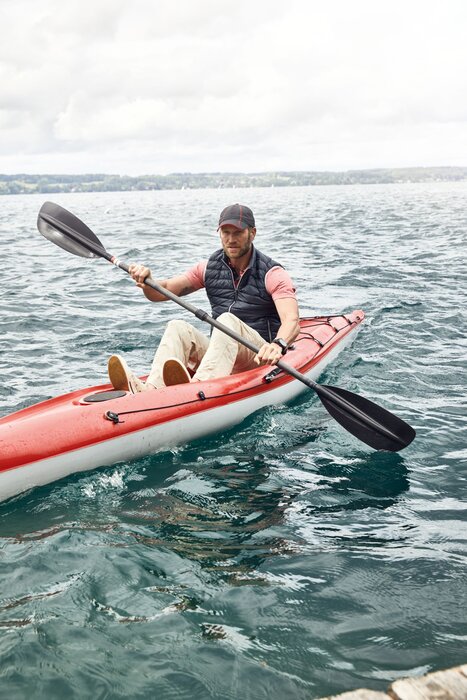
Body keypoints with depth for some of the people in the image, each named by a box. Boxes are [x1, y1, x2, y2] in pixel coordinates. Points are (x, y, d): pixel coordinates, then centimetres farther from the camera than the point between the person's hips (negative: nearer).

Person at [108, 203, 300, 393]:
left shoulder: (272, 274, -5)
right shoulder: (210, 268, 10)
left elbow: (292, 321, -21)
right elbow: (162, 292, 7)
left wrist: (278, 345, -43)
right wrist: (147, 281, -17)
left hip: (260, 356, -5)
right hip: (220, 350, 5)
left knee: (228, 320, -32)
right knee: (178, 328, -19)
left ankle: (199, 386, -60)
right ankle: (150, 389, -45)